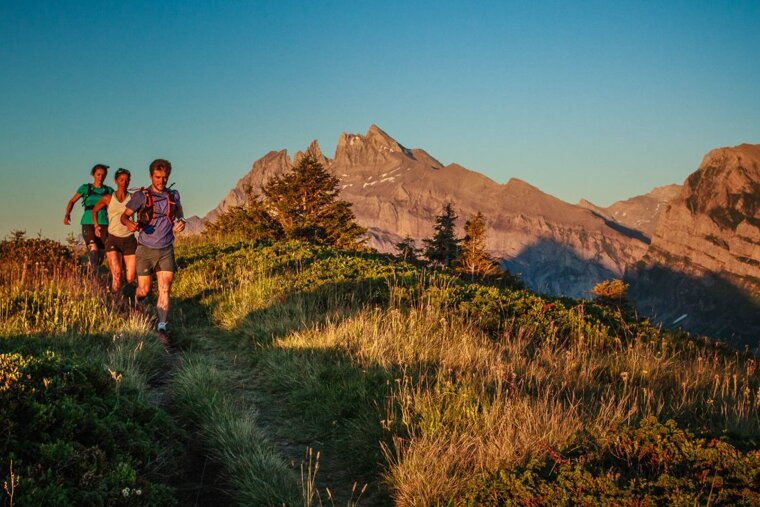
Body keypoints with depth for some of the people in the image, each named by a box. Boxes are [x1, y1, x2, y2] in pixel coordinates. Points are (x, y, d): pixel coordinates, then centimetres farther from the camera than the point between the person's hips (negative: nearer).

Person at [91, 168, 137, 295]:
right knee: (117, 274, -21)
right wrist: (96, 226, 11)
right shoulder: (108, 198, 4)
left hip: (129, 240, 1)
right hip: (113, 239, -1)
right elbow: (95, 210, 20)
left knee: (130, 279, -1)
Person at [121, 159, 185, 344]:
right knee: (144, 290, 4)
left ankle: (161, 328, -6)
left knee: (165, 289, -8)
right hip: (146, 249, -2)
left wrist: (181, 223, -3)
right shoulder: (141, 196, -6)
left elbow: (178, 215, 20)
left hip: (166, 250, 2)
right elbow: (124, 215, -1)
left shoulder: (173, 196, 5)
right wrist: (129, 224, -25)